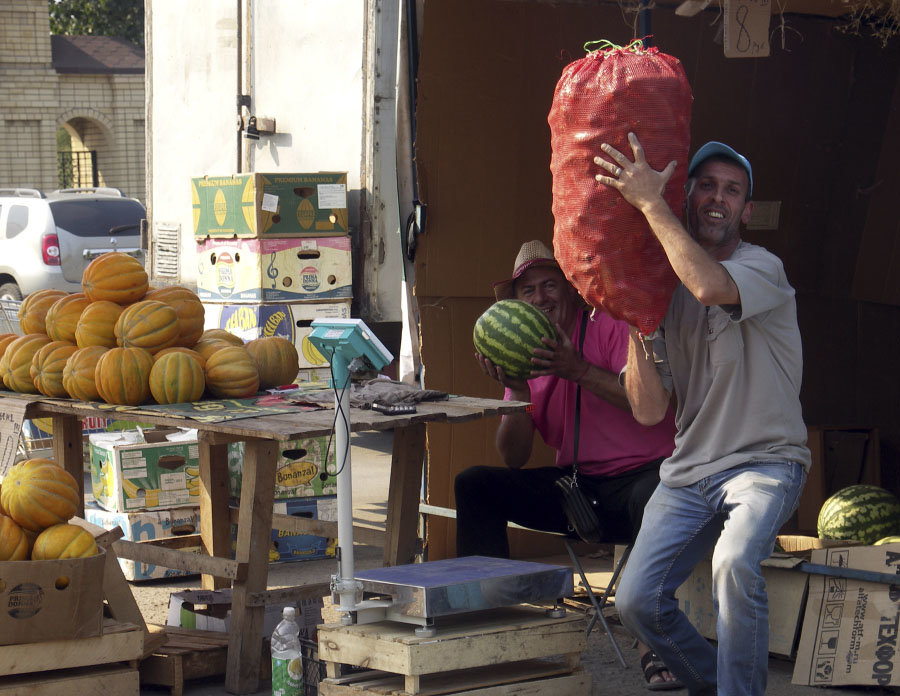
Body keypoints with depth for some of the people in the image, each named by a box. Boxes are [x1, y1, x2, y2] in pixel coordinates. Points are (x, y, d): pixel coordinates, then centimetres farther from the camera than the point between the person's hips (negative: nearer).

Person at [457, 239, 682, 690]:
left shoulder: (609, 326, -5)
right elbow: (515, 460, 4)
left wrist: (579, 370, -27)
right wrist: (517, 391, -11)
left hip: (640, 472, -6)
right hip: (575, 485, 6)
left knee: (653, 496, -40)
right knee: (475, 484, -7)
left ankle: (655, 651, -33)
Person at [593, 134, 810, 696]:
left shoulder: (763, 269, -7)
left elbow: (711, 286, -34)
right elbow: (649, 411, 4)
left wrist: (649, 202, -26)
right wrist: (636, 324, -9)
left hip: (764, 461, -5)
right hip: (689, 470, 5)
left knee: (735, 564, -34)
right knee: (637, 601, -7)